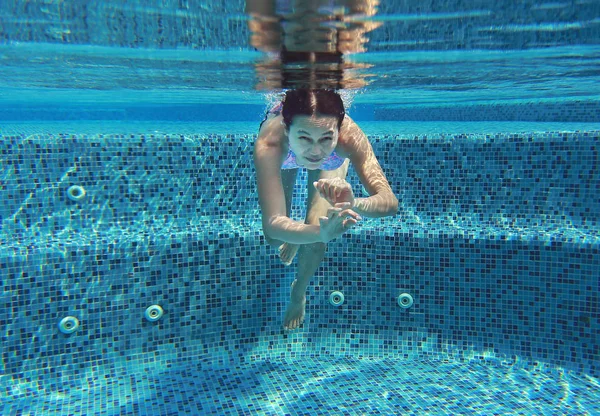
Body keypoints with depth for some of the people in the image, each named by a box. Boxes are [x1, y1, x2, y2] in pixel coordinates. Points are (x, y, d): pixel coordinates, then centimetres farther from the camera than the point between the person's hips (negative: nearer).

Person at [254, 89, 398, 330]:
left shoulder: (348, 135, -45)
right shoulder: (269, 143, -48)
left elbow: (390, 202, -48)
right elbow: (272, 225, -52)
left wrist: (354, 204, -70)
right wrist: (320, 233, -72)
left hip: (330, 159, 0)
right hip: (284, 154, 0)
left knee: (315, 242, -11)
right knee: (274, 238, -1)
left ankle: (299, 293, 25)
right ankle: (291, 239, 41)